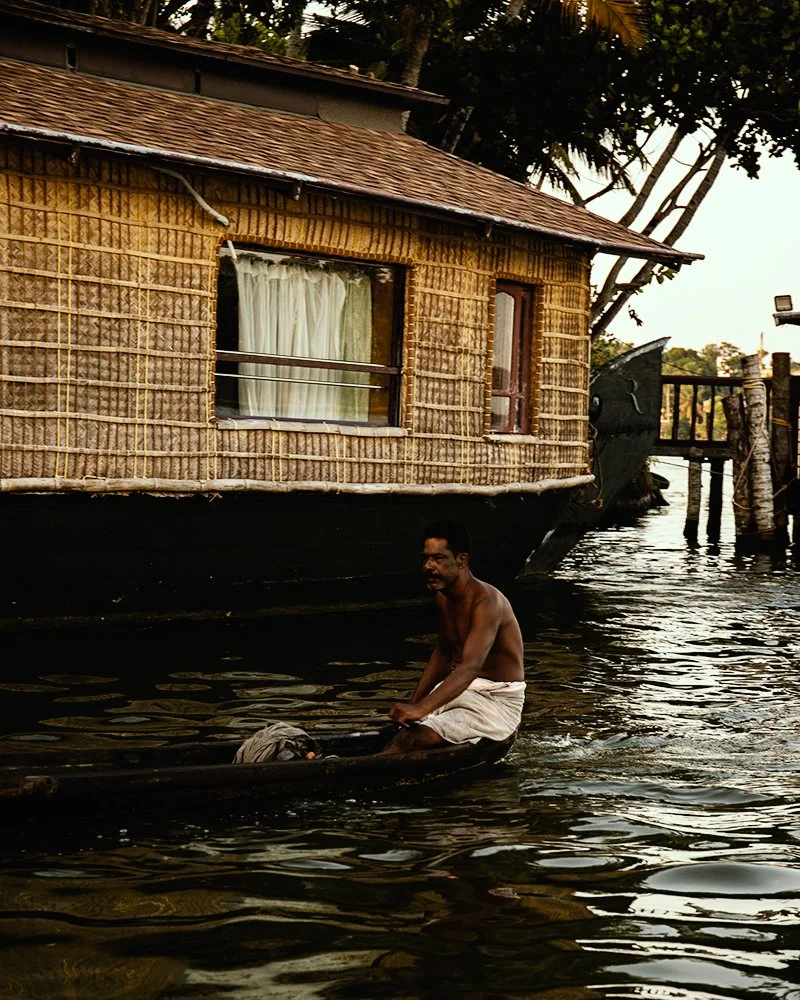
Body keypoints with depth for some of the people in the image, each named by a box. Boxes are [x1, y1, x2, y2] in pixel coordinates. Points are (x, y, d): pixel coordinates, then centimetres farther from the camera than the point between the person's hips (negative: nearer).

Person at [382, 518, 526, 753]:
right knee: (406, 726, -14)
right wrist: (413, 703, 10)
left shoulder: (486, 601, -24)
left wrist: (421, 709, -48)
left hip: (498, 701, -9)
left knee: (418, 737, -25)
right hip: (460, 688, 9)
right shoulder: (444, 598, 4)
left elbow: (470, 667, -37)